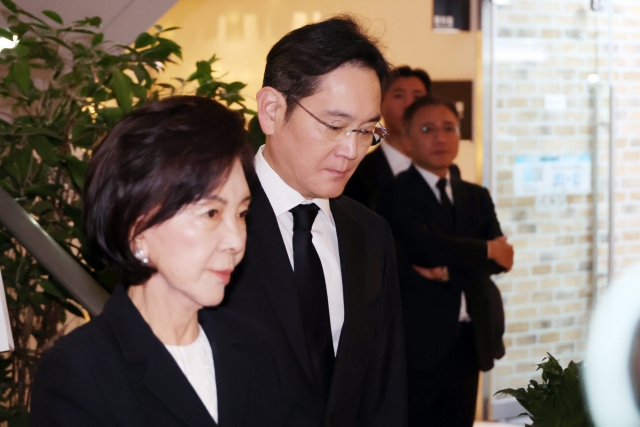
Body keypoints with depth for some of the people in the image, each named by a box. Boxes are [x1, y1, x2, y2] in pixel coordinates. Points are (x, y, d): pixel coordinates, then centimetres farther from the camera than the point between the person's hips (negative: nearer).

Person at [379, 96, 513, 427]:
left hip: (469, 341, 6)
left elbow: (503, 257, 2)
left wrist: (451, 271, -14)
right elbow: (425, 245, -19)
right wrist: (485, 251, -7)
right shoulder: (395, 193, -4)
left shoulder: (476, 197, 15)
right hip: (418, 341, -6)